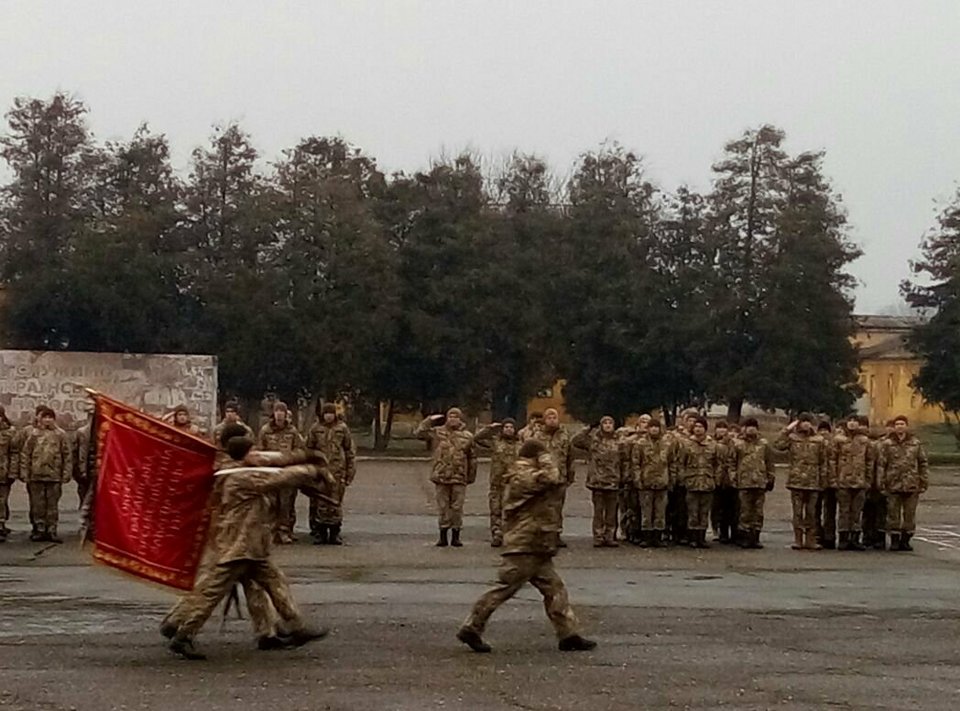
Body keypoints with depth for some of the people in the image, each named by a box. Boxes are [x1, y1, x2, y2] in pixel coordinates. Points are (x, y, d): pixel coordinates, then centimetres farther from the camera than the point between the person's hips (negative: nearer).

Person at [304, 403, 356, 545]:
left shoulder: (342, 428, 6)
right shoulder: (316, 429, 6)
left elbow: (350, 451, 10)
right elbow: (308, 450, 10)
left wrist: (350, 472, 6)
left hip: (338, 472, 0)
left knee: (336, 503, 2)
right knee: (319, 502, 1)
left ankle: (335, 533, 10)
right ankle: (320, 533, 9)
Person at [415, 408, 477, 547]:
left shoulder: (467, 436, 4)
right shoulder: (437, 432, 4)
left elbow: (472, 458, 9)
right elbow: (419, 433, 2)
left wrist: (471, 476, 8)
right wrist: (430, 421, -2)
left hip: (459, 478, 0)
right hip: (441, 477, 0)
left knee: (457, 507, 3)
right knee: (443, 507, 5)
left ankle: (456, 536, 12)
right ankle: (443, 536, 12)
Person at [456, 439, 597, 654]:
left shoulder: (522, 477, 18)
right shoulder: (522, 477, -14)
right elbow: (553, 478, -21)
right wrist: (546, 460, -4)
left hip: (536, 549, 10)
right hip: (523, 548, -10)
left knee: (554, 589, 8)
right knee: (504, 589, -5)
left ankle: (569, 635, 10)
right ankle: (471, 629, 3)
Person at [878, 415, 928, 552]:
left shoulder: (916, 444, 7)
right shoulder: (887, 444, 2)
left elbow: (923, 464, 9)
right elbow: (881, 465, 0)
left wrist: (924, 482, 3)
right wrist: (882, 484, -6)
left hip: (911, 485, 1)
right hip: (893, 485, -1)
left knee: (910, 514, 5)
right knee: (893, 514, 1)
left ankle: (905, 540, 15)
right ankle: (894, 540, 9)